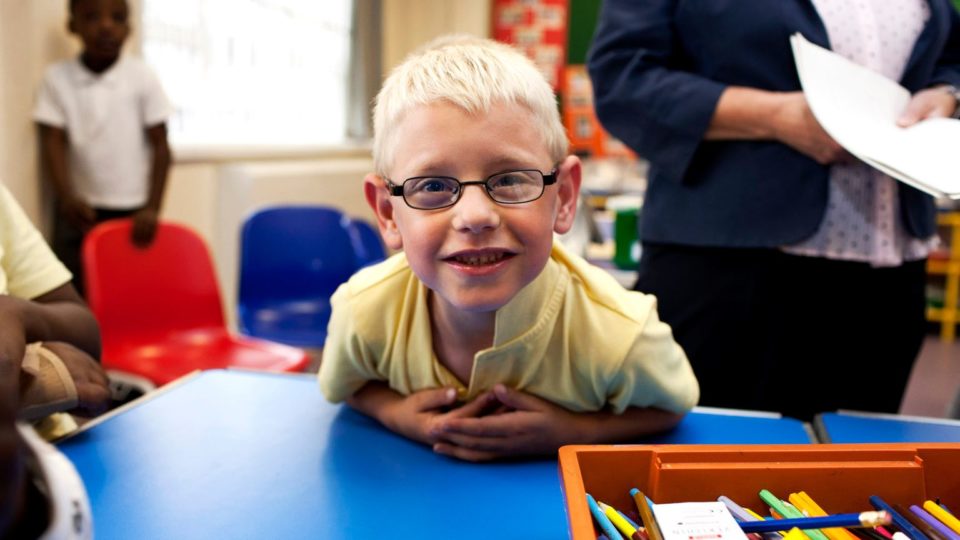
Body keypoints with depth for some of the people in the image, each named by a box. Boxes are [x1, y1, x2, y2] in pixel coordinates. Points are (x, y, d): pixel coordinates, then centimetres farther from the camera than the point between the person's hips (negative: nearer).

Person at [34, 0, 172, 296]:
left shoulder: (143, 77, -3)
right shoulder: (57, 78, -1)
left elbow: (160, 146, -2)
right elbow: (53, 142, -4)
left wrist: (152, 208, -9)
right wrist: (66, 197, -20)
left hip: (133, 211, -1)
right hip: (80, 210, 1)